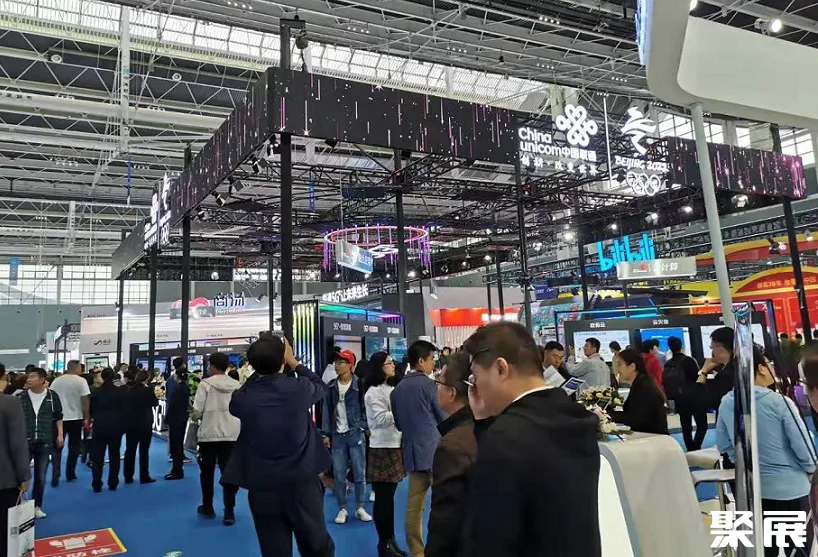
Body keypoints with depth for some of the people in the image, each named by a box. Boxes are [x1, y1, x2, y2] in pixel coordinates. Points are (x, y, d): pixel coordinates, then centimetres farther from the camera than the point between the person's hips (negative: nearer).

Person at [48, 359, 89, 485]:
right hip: (75, 418, -2)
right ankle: (70, 475, 16)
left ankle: (55, 478, 0)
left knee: (57, 448, 8)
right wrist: (86, 418, -4)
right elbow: (85, 401, -12)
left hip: (58, 418, 2)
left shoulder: (56, 381, 2)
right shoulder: (81, 381, -9)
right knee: (74, 448, 11)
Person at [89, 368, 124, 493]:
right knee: (114, 456, 10)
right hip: (116, 426, 0)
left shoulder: (96, 391, -4)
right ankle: (113, 484, 13)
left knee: (97, 456, 7)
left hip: (100, 426, 0)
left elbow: (92, 409, 4)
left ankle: (97, 485, 4)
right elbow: (124, 409, -1)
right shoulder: (120, 392, -6)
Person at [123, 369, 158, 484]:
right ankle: (144, 477, 6)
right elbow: (155, 403, 2)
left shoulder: (128, 389, 2)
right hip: (145, 424, -4)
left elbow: (124, 405, 11)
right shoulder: (147, 390, -11)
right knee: (144, 451, 3)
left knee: (130, 450, 11)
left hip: (130, 423, 4)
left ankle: (128, 477, 15)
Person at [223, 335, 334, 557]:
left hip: (263, 489, 1)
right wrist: (293, 362, 17)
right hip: (303, 484, -1)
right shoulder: (300, 388, -11)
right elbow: (321, 387, 12)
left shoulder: (243, 398, -7)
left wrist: (259, 367, 13)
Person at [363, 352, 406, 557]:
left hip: (393, 445, 9)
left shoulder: (390, 389, 16)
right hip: (382, 448, -9)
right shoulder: (374, 392, -13)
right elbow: (381, 419, -19)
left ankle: (390, 539, 23)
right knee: (383, 497, 0)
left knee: (389, 495, 14)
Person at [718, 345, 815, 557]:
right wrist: (810, 470, 7)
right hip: (789, 487, -4)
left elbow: (723, 445, 4)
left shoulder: (726, 403, -5)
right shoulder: (780, 402, -19)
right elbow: (804, 446, -12)